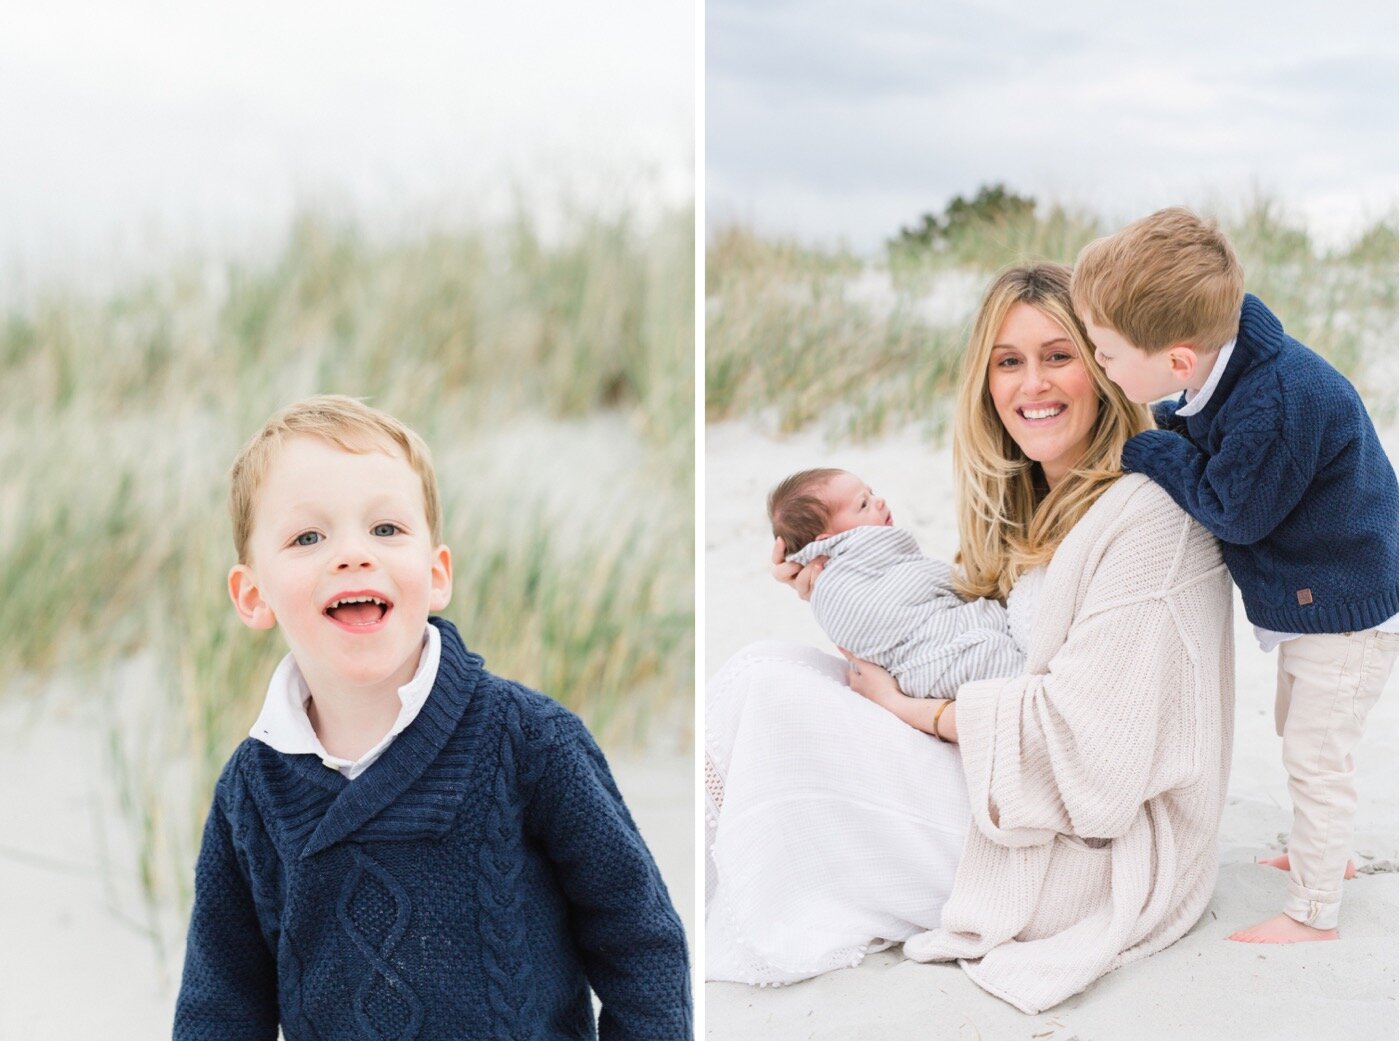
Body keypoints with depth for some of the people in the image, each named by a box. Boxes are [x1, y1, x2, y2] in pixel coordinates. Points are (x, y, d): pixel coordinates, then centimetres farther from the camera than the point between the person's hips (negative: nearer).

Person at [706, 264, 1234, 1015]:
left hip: (1091, 856, -9)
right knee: (760, 668, -4)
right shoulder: (1032, 507, 11)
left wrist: (908, 706, -12)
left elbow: (1082, 730, -21)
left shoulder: (1146, 513, -17)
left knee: (769, 693, -16)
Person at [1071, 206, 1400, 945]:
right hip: (1312, 598, 10)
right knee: (1298, 727, 26)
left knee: (1316, 757, 3)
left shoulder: (1282, 404, -37)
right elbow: (1210, 439, 10)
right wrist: (1169, 425, -8)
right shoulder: (1227, 365, -10)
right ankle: (1325, 852, 47)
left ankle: (1313, 912, 19)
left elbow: (1236, 511, -28)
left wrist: (1149, 451, -20)